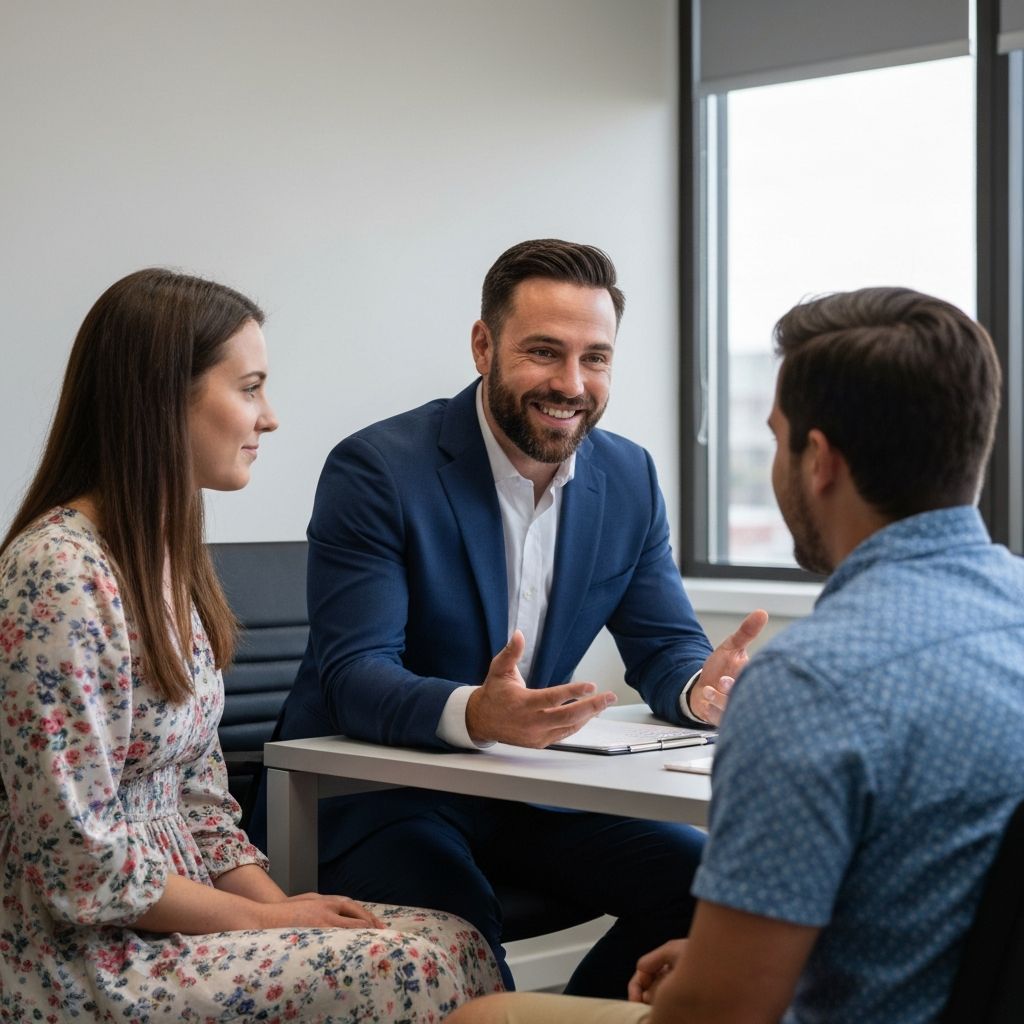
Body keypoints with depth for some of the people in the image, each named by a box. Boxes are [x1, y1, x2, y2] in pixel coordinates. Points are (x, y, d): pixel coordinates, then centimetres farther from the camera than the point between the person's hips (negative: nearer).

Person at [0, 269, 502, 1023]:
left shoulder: (167, 558, 10)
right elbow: (81, 868, -21)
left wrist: (282, 905, -2)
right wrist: (265, 919, -12)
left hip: (171, 919, 9)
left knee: (454, 942, -7)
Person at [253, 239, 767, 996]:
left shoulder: (629, 479, 3)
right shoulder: (376, 471, -16)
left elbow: (665, 646, 5)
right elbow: (353, 677, -22)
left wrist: (701, 687, -22)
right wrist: (474, 713, -43)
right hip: (372, 789, -6)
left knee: (698, 876, -11)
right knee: (457, 924, -33)